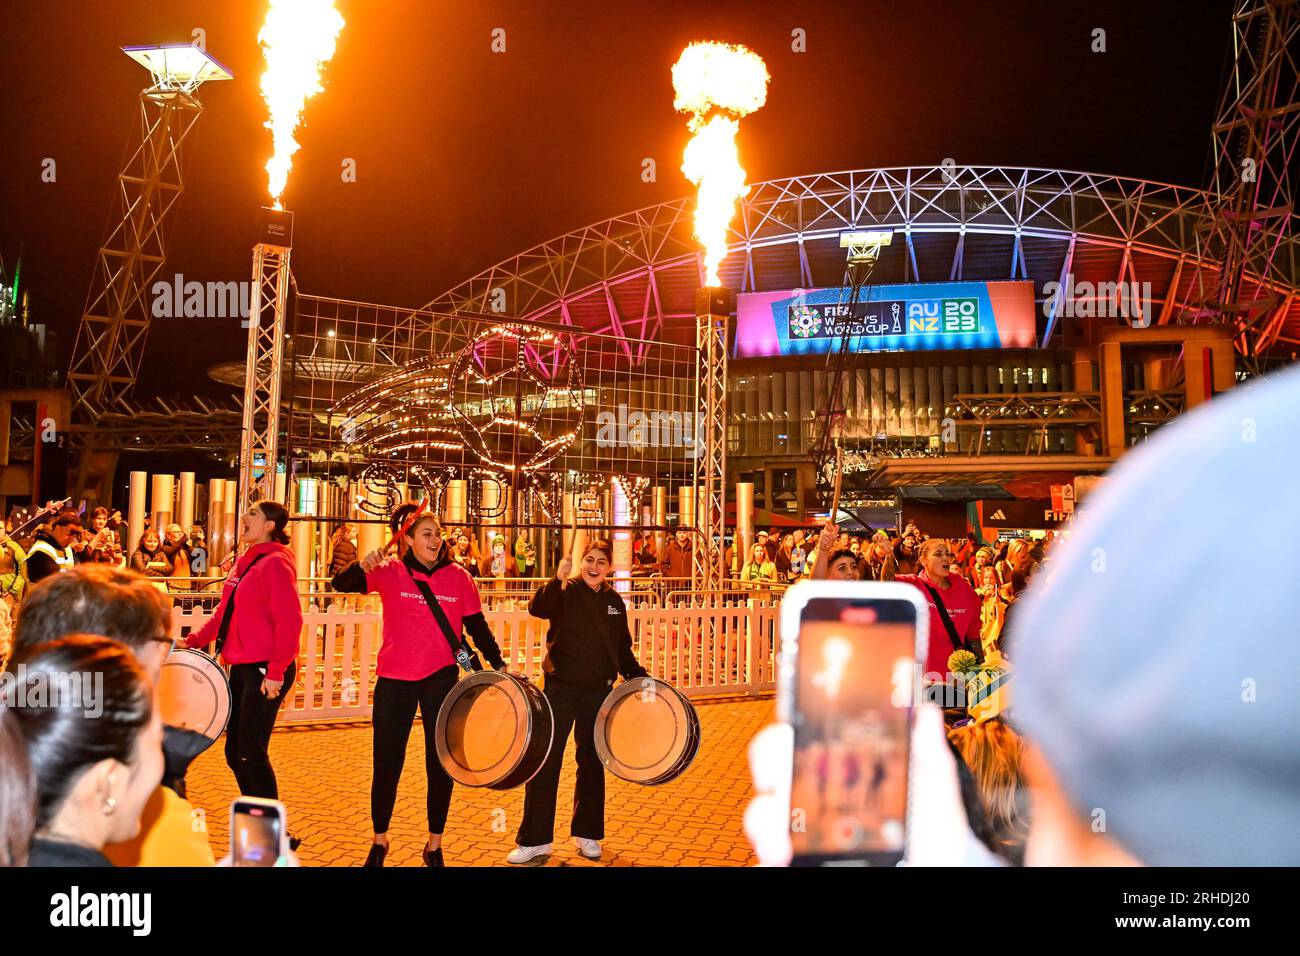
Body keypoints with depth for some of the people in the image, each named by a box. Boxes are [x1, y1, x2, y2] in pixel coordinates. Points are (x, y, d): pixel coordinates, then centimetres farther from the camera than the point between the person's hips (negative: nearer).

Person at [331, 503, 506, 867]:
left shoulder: (458, 577, 0)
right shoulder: (390, 572, -3)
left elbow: (477, 626, 4)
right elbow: (340, 584, -12)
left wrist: (499, 665, -3)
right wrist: (363, 565, -32)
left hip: (441, 677, 1)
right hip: (395, 678, 0)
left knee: (441, 762, 6)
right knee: (387, 763, 8)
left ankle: (434, 845, 24)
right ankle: (379, 840, 30)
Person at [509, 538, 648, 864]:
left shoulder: (614, 601, 8)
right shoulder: (565, 592, -5)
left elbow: (622, 648, 15)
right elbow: (537, 608, -27)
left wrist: (638, 676, 2)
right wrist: (558, 580, -41)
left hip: (598, 691, 4)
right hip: (561, 687, -3)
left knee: (592, 763, 11)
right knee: (544, 761, -1)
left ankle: (587, 834, 25)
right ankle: (535, 840, 9)